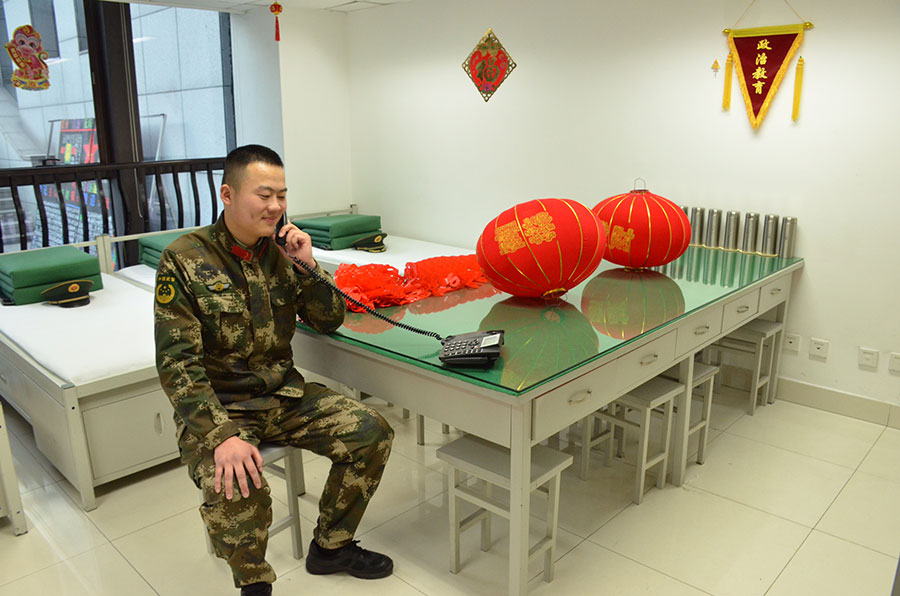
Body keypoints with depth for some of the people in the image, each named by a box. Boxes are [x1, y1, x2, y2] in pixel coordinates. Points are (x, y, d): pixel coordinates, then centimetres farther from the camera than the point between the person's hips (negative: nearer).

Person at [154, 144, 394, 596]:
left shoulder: (280, 251, 3)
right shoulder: (184, 260, -12)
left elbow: (329, 322, 8)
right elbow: (177, 363, -17)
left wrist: (307, 265, -9)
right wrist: (222, 435, -29)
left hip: (283, 394, 6)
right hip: (215, 406, -5)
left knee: (371, 433, -9)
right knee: (236, 490, -33)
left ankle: (330, 546, 14)